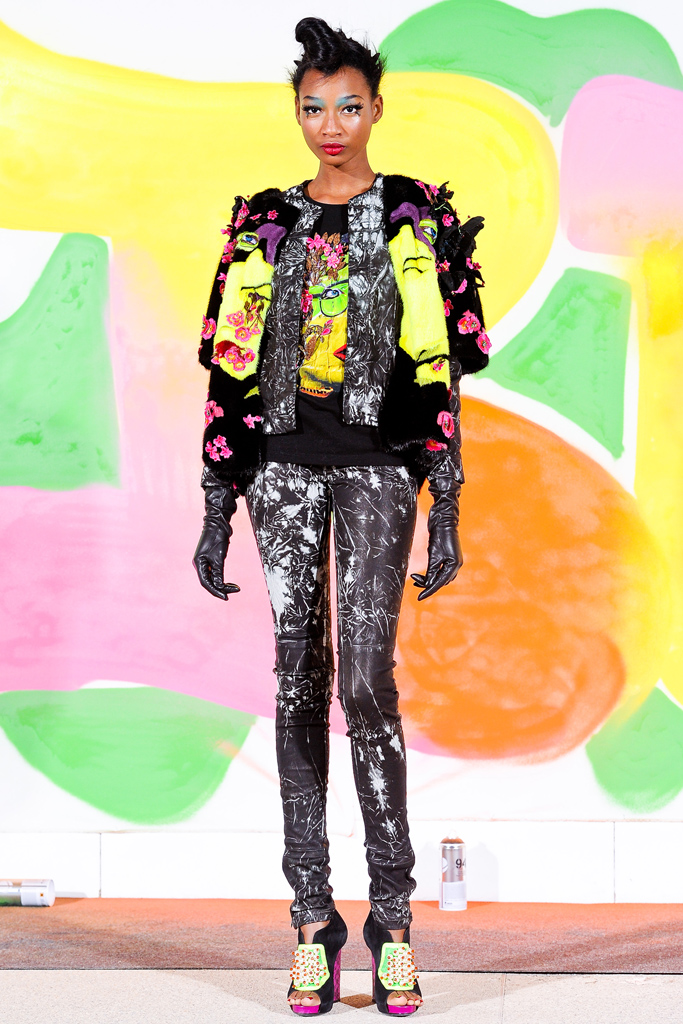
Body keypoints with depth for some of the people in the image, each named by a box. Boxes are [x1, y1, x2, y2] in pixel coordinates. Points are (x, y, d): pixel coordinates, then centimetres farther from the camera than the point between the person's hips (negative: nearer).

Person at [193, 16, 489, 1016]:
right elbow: (231, 370, 10)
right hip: (285, 465, 3)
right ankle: (314, 915, 9)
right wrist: (217, 506, 6)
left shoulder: (419, 218, 4)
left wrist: (447, 512, -5)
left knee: (365, 681, -13)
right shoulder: (262, 224, 11)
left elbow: (439, 371, 0)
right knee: (299, 683, 2)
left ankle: (392, 916, -2)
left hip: (380, 464, -3)